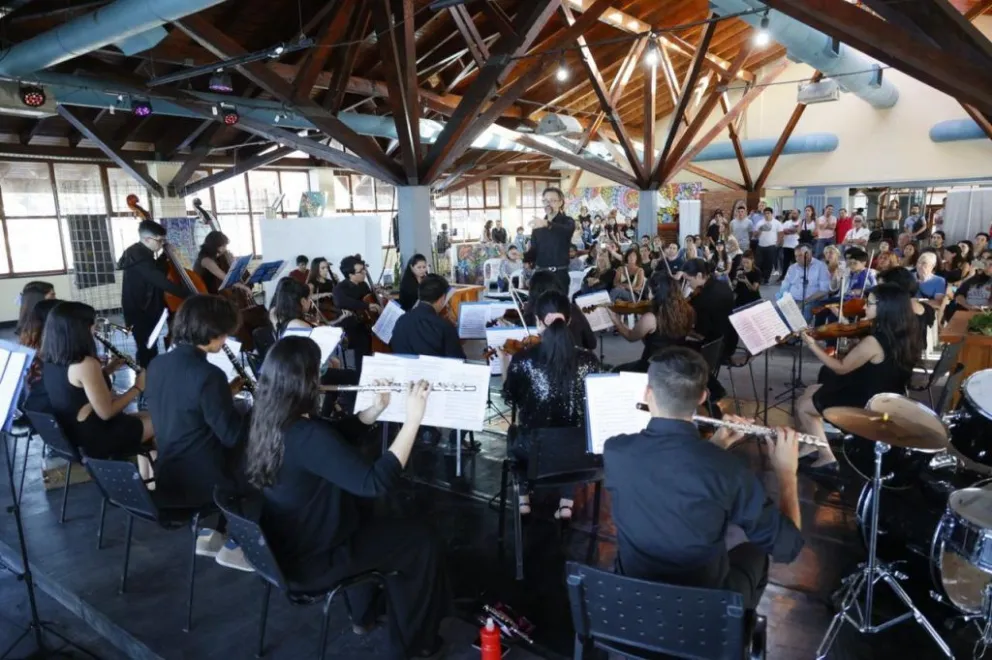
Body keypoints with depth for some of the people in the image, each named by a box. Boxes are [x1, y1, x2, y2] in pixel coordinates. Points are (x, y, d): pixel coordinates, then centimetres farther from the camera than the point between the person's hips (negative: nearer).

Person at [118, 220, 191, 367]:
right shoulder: (140, 257, -23)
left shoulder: (140, 253, 8)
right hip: (140, 313, -10)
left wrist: (165, 255, 10)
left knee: (148, 351, 17)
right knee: (148, 353, -5)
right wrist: (191, 295, -35)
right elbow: (161, 281, -33)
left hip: (145, 311, 10)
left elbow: (156, 272, 24)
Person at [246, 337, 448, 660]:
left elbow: (335, 441, 8)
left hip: (285, 541, 9)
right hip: (310, 557, -9)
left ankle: (364, 613, 45)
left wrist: (374, 410, -4)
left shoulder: (268, 420, -5)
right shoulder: (307, 436, -34)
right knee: (421, 540, 3)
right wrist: (413, 418, -32)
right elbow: (376, 482, -36)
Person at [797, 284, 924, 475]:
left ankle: (827, 459, 8)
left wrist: (812, 345, -11)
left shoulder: (873, 342, -31)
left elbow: (841, 368, -17)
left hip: (868, 405, -9)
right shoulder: (905, 335, -4)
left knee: (803, 405, 7)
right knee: (811, 391, 20)